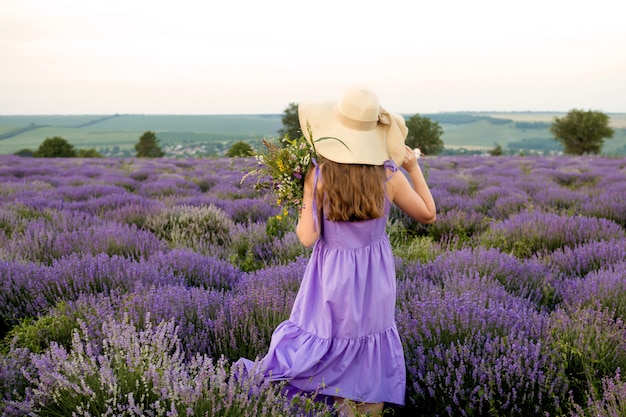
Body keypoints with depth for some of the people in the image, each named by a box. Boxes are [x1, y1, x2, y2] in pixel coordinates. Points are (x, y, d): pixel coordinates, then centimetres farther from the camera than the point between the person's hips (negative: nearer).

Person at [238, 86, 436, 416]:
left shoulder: (318, 176, -17)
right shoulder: (390, 177, -12)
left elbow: (308, 238, -16)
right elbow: (428, 215, 3)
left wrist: (304, 206, 1)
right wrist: (414, 169, 9)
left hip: (333, 277, -2)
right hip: (375, 279, 2)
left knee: (332, 351, 15)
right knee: (370, 354, 18)